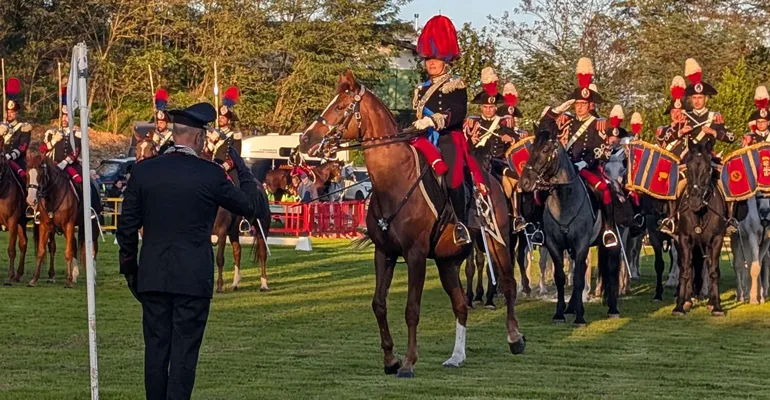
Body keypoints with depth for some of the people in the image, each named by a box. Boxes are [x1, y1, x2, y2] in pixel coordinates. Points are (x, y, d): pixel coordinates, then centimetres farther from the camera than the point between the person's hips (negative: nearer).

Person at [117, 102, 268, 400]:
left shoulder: (143, 171, 1)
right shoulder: (211, 175, -8)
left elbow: (127, 226, 5)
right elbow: (257, 208, 1)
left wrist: (129, 269, 16)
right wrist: (242, 168, 10)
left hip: (152, 276, 3)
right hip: (193, 278, -3)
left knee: (155, 349, 10)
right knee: (184, 350, 1)